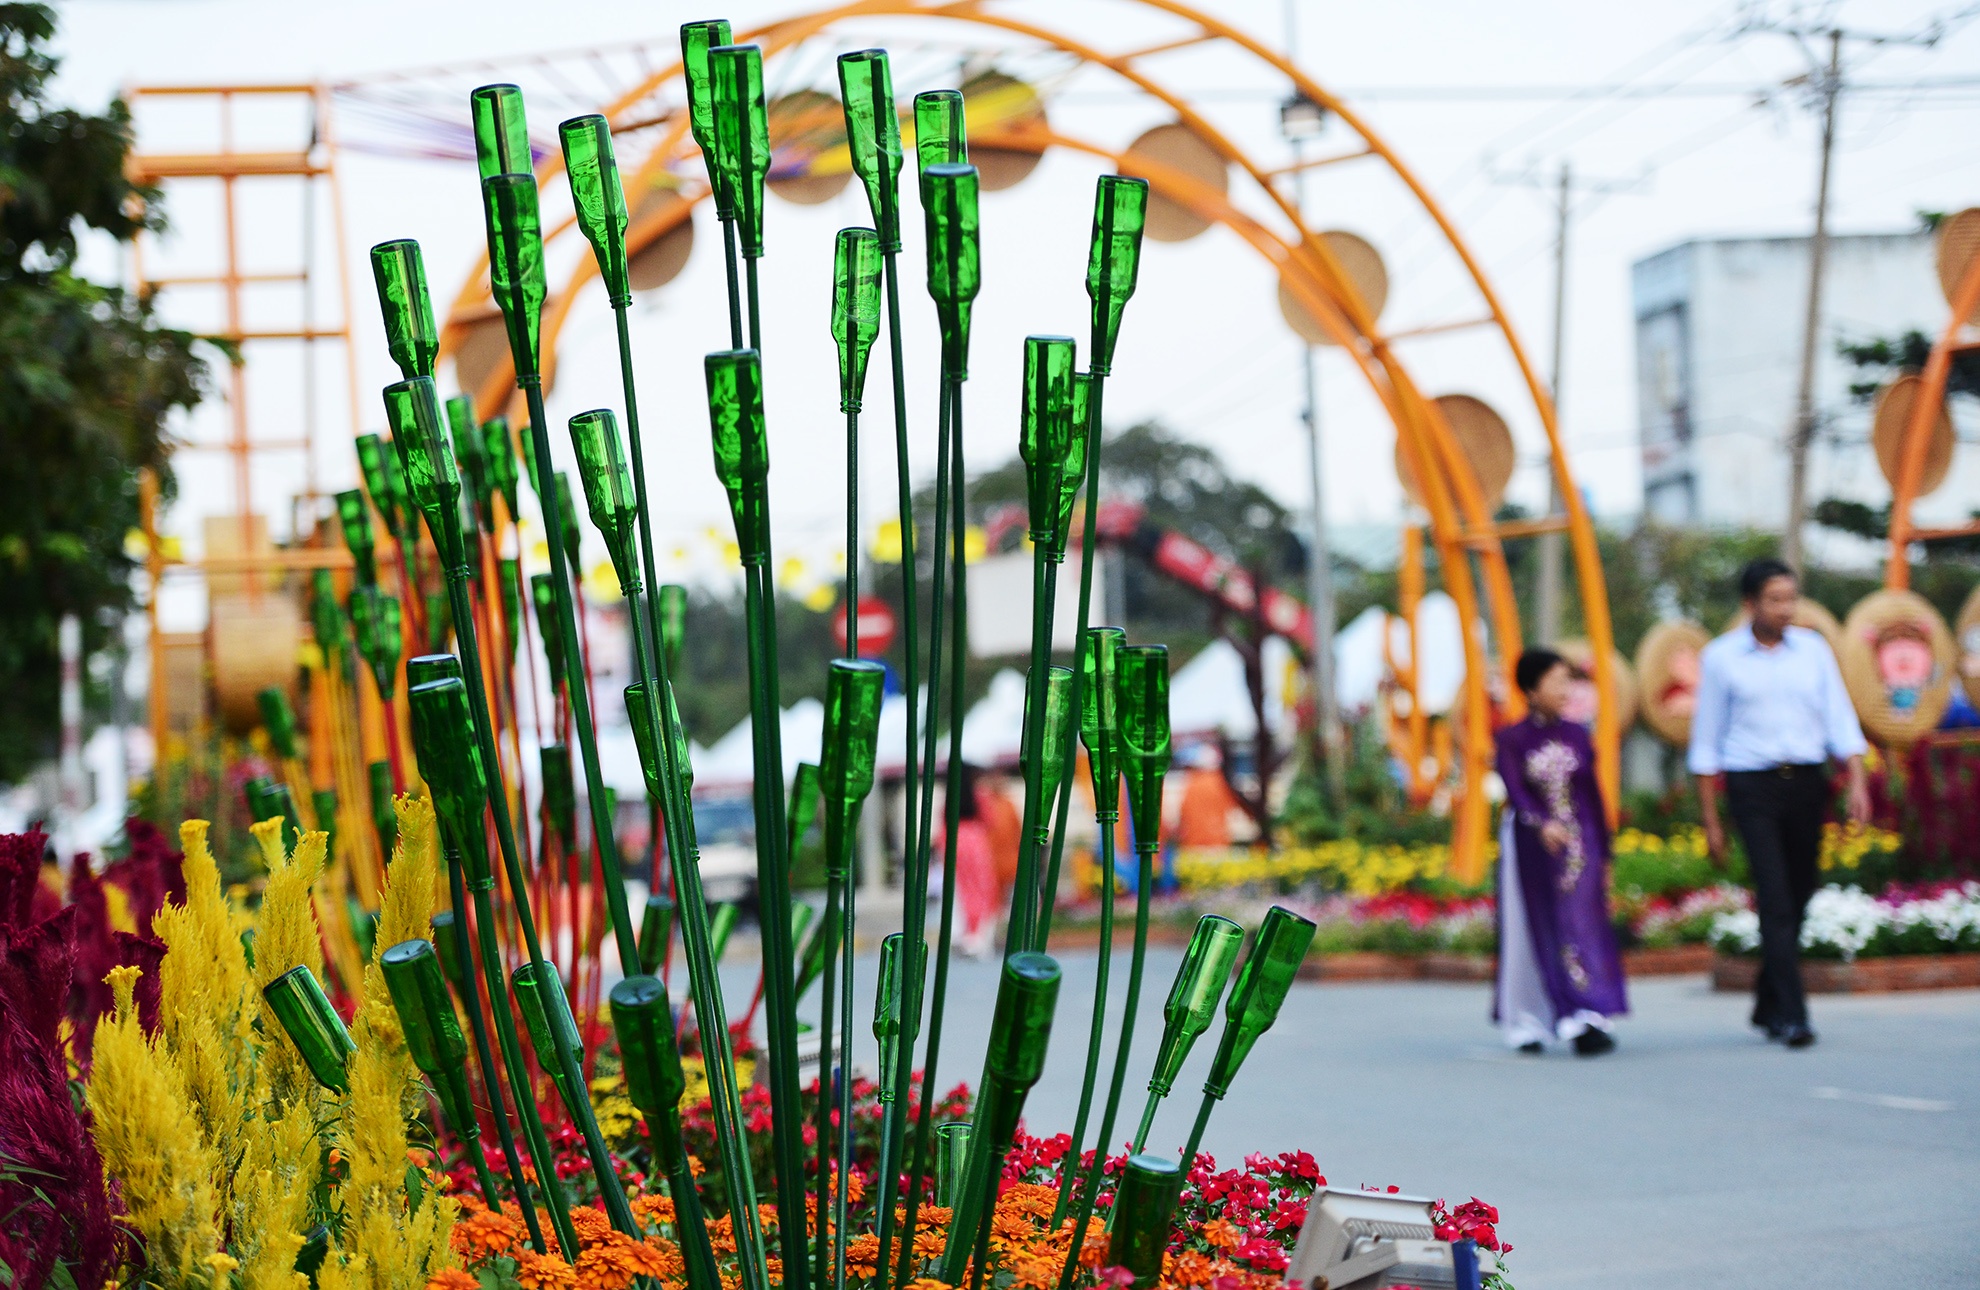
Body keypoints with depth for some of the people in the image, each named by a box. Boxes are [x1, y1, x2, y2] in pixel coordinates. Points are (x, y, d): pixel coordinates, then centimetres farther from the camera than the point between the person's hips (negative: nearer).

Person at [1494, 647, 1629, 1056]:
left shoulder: (1577, 736, 6)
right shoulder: (1512, 740, -4)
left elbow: (1593, 797, 10)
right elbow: (1515, 792, -19)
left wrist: (1604, 855, 10)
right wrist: (1541, 825, -37)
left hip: (1579, 846, 2)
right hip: (1532, 847, -2)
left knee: (1583, 927, -8)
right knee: (1535, 933, 4)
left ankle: (1589, 1022, -15)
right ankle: (1526, 1025, 14)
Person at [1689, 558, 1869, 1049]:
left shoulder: (1813, 649, 7)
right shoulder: (1721, 658, 1)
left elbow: (1840, 719, 7)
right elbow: (1706, 742, 4)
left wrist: (1857, 782, -8)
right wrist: (1710, 821, 2)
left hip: (1807, 785, 3)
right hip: (1753, 786, -3)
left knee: (1798, 897, 9)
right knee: (1775, 900, -12)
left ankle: (1767, 1006, 26)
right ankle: (1791, 1015, -13)